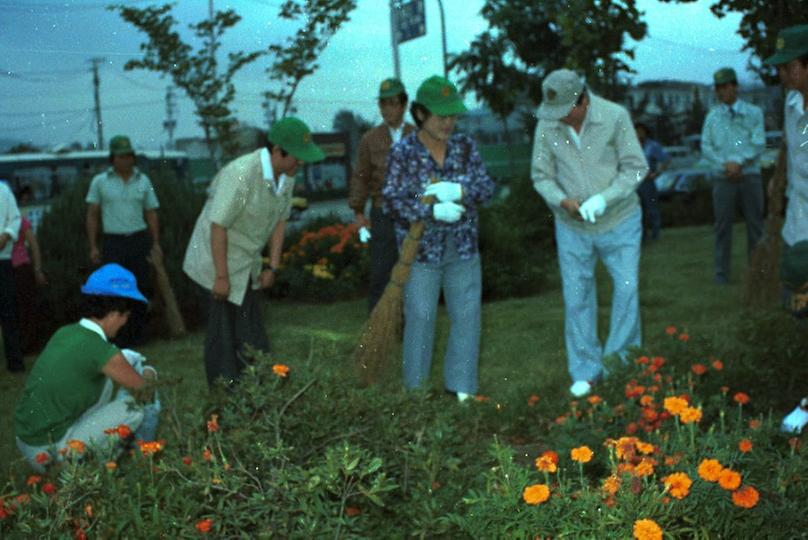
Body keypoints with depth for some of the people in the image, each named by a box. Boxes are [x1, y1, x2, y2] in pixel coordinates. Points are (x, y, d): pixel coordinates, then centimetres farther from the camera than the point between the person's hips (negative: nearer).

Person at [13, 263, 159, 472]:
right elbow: (142, 386, 1)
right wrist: (149, 373, 23)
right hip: (49, 454, -8)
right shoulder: (104, 353, -17)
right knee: (133, 407, -4)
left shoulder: (64, 333, 5)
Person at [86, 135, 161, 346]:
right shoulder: (100, 181, 2)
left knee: (141, 288, 3)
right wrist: (93, 247, -1)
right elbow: (92, 215, 4)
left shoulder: (143, 180, 7)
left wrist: (156, 243, 3)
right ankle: (120, 338, 3)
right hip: (113, 242, -2)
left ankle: (137, 335, 15)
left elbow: (151, 214, 10)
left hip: (140, 240, 2)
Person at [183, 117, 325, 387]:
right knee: (225, 334, -1)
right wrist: (221, 276, -21)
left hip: (248, 264, 7)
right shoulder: (241, 174, -29)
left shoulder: (287, 175, -4)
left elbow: (280, 220, 6)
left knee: (250, 331, 11)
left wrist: (273, 266, 6)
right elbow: (218, 225, -25)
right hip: (219, 260, -7)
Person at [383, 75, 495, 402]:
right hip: (421, 250, -3)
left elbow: (486, 188, -7)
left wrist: (456, 191, -26)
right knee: (420, 321, 2)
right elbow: (393, 203, -15)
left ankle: (461, 389, 19)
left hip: (462, 249, 4)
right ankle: (415, 393, 18)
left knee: (467, 318, 5)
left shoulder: (464, 146, -2)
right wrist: (433, 211, -29)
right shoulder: (403, 152, -12)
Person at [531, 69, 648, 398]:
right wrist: (562, 201, -21)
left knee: (627, 289, 1)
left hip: (619, 221, -2)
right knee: (577, 297, 6)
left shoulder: (615, 117, -16)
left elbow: (636, 168, -12)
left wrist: (603, 199, -25)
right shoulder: (547, 127, -9)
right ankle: (586, 372, 19)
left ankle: (622, 362, 19)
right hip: (572, 227, 2)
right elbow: (541, 175, -1)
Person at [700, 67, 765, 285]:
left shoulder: (754, 113, 3)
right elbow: (706, 147, 1)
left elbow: (759, 144, -5)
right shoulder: (713, 116, 7)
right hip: (724, 178, 0)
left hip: (750, 176, 0)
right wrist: (725, 166, -12)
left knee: (755, 224, 4)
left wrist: (739, 161, -18)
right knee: (723, 226, 1)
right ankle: (722, 272, 6)